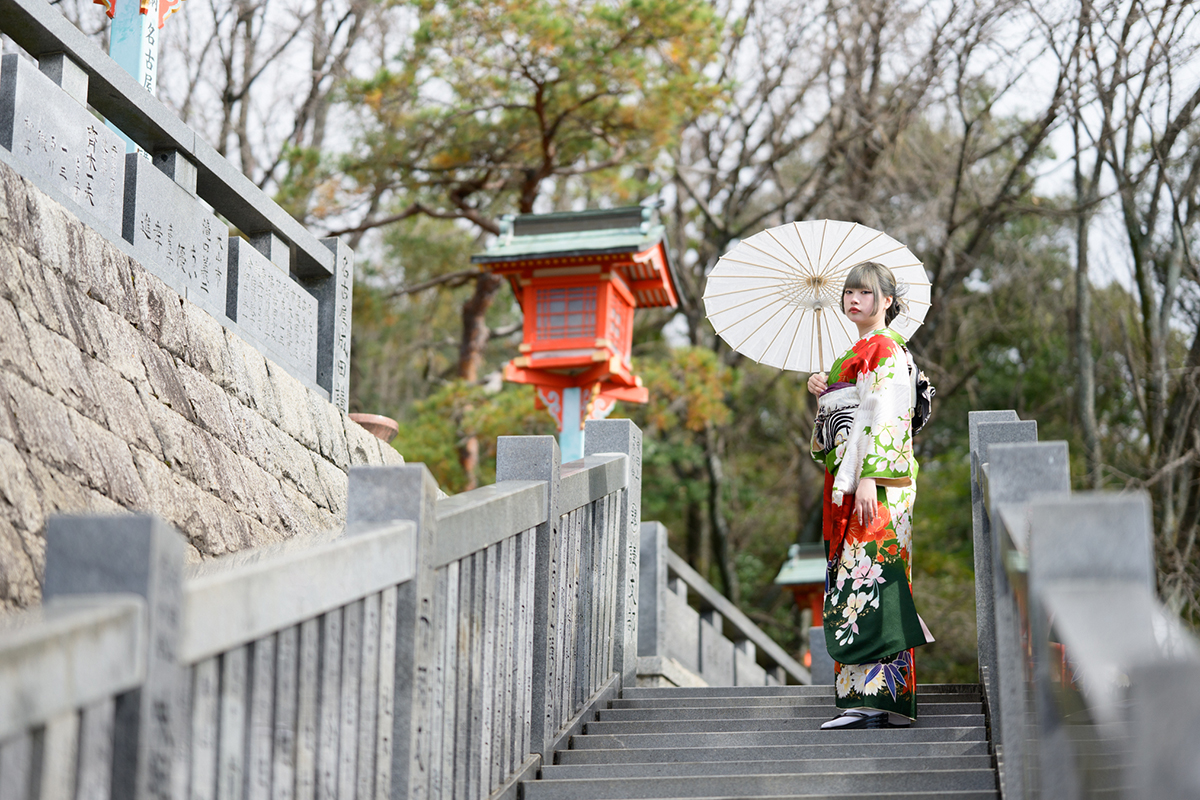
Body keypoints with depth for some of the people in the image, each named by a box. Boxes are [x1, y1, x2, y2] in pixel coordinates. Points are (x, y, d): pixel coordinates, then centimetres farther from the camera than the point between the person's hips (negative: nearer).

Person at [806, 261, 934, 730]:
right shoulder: (858, 352, 23)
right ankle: (882, 700, 8)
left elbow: (883, 416, -16)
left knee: (867, 580, -14)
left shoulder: (885, 349, -6)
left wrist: (868, 478, -24)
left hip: (876, 484, -10)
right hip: (847, 482, 10)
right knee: (859, 583, 7)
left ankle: (875, 698, -16)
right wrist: (822, 392, 7)